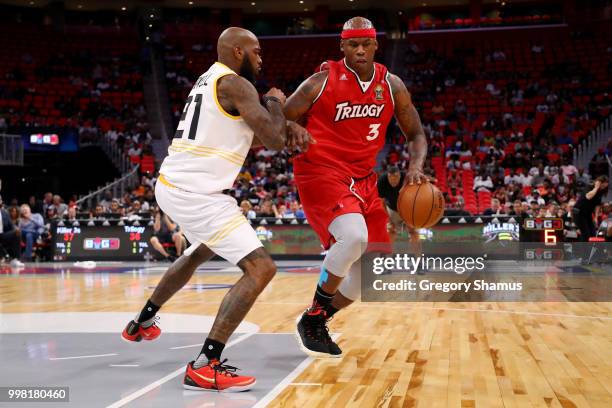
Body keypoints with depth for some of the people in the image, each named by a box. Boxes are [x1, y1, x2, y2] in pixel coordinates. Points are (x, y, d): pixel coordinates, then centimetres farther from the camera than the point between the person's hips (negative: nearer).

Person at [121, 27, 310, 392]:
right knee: (261, 268, -13)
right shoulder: (235, 84, -11)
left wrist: (288, 126, 10)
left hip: (174, 185, 11)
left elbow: (248, 136, 27)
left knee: (202, 251, 38)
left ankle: (142, 323, 48)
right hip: (196, 193, -10)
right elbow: (274, 141, -16)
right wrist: (276, 103, 3)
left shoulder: (211, 80, 19)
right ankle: (205, 367, -18)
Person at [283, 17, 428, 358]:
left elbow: (416, 134, 12)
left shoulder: (392, 85, 3)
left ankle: (317, 321, 23)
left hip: (362, 178, 6)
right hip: (321, 172, -6)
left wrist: (416, 167, -8)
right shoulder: (323, 81, -9)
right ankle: (313, 316, -10)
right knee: (354, 237, -32)